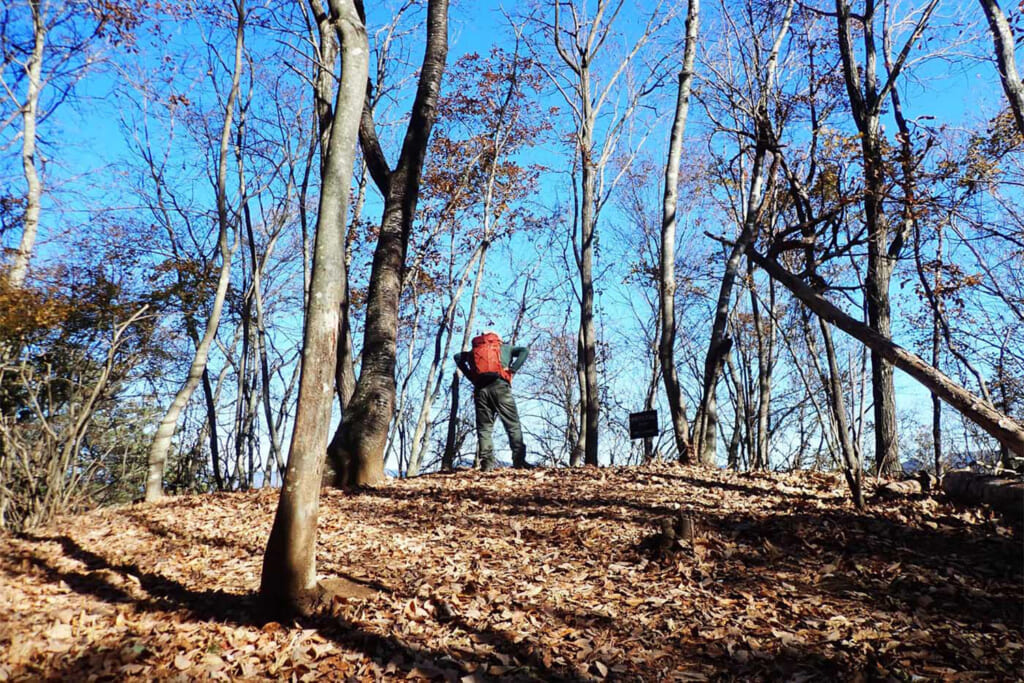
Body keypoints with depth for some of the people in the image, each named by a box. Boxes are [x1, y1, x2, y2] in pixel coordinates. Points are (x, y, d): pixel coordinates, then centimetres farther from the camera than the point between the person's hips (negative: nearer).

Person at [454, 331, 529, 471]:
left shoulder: (475, 350, 30)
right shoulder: (505, 347, 25)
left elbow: (458, 357, 22)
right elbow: (524, 350, 11)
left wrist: (470, 376, 16)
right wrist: (512, 370, 5)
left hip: (480, 388, 2)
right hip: (499, 385, -2)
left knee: (484, 427, 4)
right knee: (513, 425, -2)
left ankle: (487, 463, -8)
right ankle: (519, 460, -14)